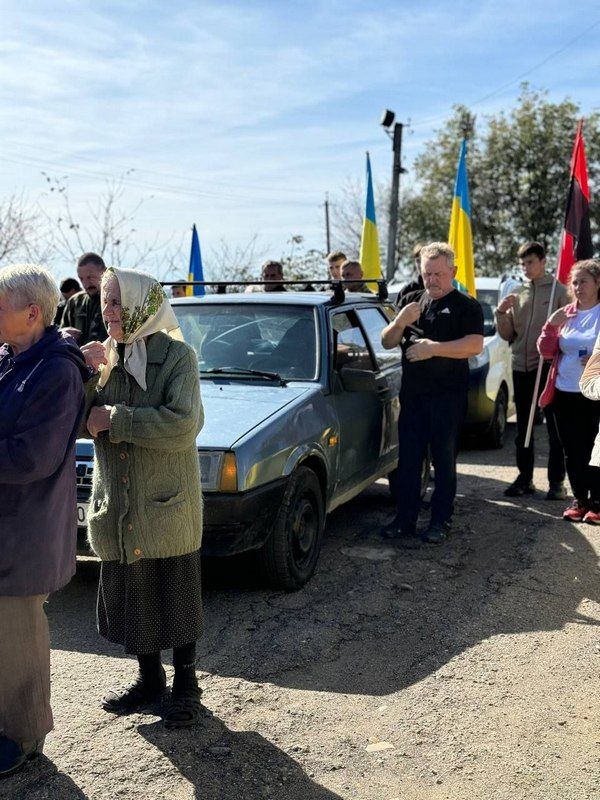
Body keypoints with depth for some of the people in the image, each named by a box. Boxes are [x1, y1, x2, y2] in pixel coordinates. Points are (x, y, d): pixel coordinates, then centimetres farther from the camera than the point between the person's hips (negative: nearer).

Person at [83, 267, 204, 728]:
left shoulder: (177, 356, -10)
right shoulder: (103, 357, 6)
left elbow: (182, 426, -23)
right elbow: (83, 419, 4)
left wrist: (115, 419, -20)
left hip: (168, 505, -5)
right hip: (117, 507, 5)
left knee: (178, 596, 8)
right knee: (132, 597, 14)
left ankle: (186, 685, 25)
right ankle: (150, 680, 33)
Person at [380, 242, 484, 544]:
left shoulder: (466, 306, -1)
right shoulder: (412, 301, 14)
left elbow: (475, 345, -16)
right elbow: (387, 342, 11)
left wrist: (434, 347, -23)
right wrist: (400, 323, -9)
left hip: (448, 395, -4)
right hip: (412, 394, 4)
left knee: (444, 460, 4)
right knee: (408, 459, 6)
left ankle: (440, 521, 13)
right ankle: (405, 519, 12)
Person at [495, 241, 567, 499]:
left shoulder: (558, 291, -1)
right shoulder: (517, 294, 11)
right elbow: (508, 335, 11)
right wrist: (501, 313, -5)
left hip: (549, 367, -5)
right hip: (521, 367, 5)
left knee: (555, 426, 0)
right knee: (523, 427, 12)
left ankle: (557, 482, 6)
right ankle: (525, 478, 21)